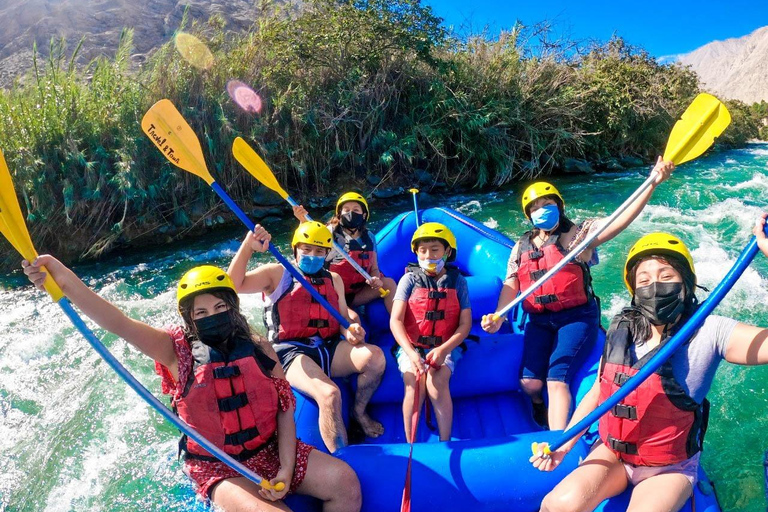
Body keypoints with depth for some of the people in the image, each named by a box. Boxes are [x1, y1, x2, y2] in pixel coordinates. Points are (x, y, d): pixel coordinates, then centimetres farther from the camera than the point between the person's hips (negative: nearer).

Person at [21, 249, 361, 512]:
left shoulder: (259, 349, -5)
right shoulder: (179, 351, -10)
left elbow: (285, 408, -2)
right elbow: (119, 324, -25)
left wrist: (286, 469, -12)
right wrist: (61, 276, -38)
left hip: (272, 449, 3)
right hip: (219, 468, -3)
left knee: (345, 482, -14)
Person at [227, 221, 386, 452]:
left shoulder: (334, 279, 20)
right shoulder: (277, 273, 6)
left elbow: (343, 316, 16)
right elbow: (234, 285, -7)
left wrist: (352, 330, -8)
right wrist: (248, 246, -18)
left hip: (329, 349, 5)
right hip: (292, 354, -5)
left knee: (375, 356, -24)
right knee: (329, 394, -34)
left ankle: (359, 412, 5)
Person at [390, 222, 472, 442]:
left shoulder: (458, 281, 4)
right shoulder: (410, 279, 1)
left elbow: (465, 323, 0)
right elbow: (396, 320, -7)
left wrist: (443, 349, -16)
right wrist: (411, 353, -23)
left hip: (445, 346, 0)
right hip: (411, 346, 0)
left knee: (436, 382, -28)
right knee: (414, 382, -27)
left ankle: (445, 443, -17)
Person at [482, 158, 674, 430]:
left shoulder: (578, 233, -1)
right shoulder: (521, 247, 11)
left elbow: (621, 219, -14)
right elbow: (510, 286, 6)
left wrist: (653, 183, -26)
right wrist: (497, 318, -11)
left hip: (577, 317, -4)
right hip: (539, 321, 4)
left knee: (557, 380, -18)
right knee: (529, 382, -3)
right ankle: (539, 406, 35)